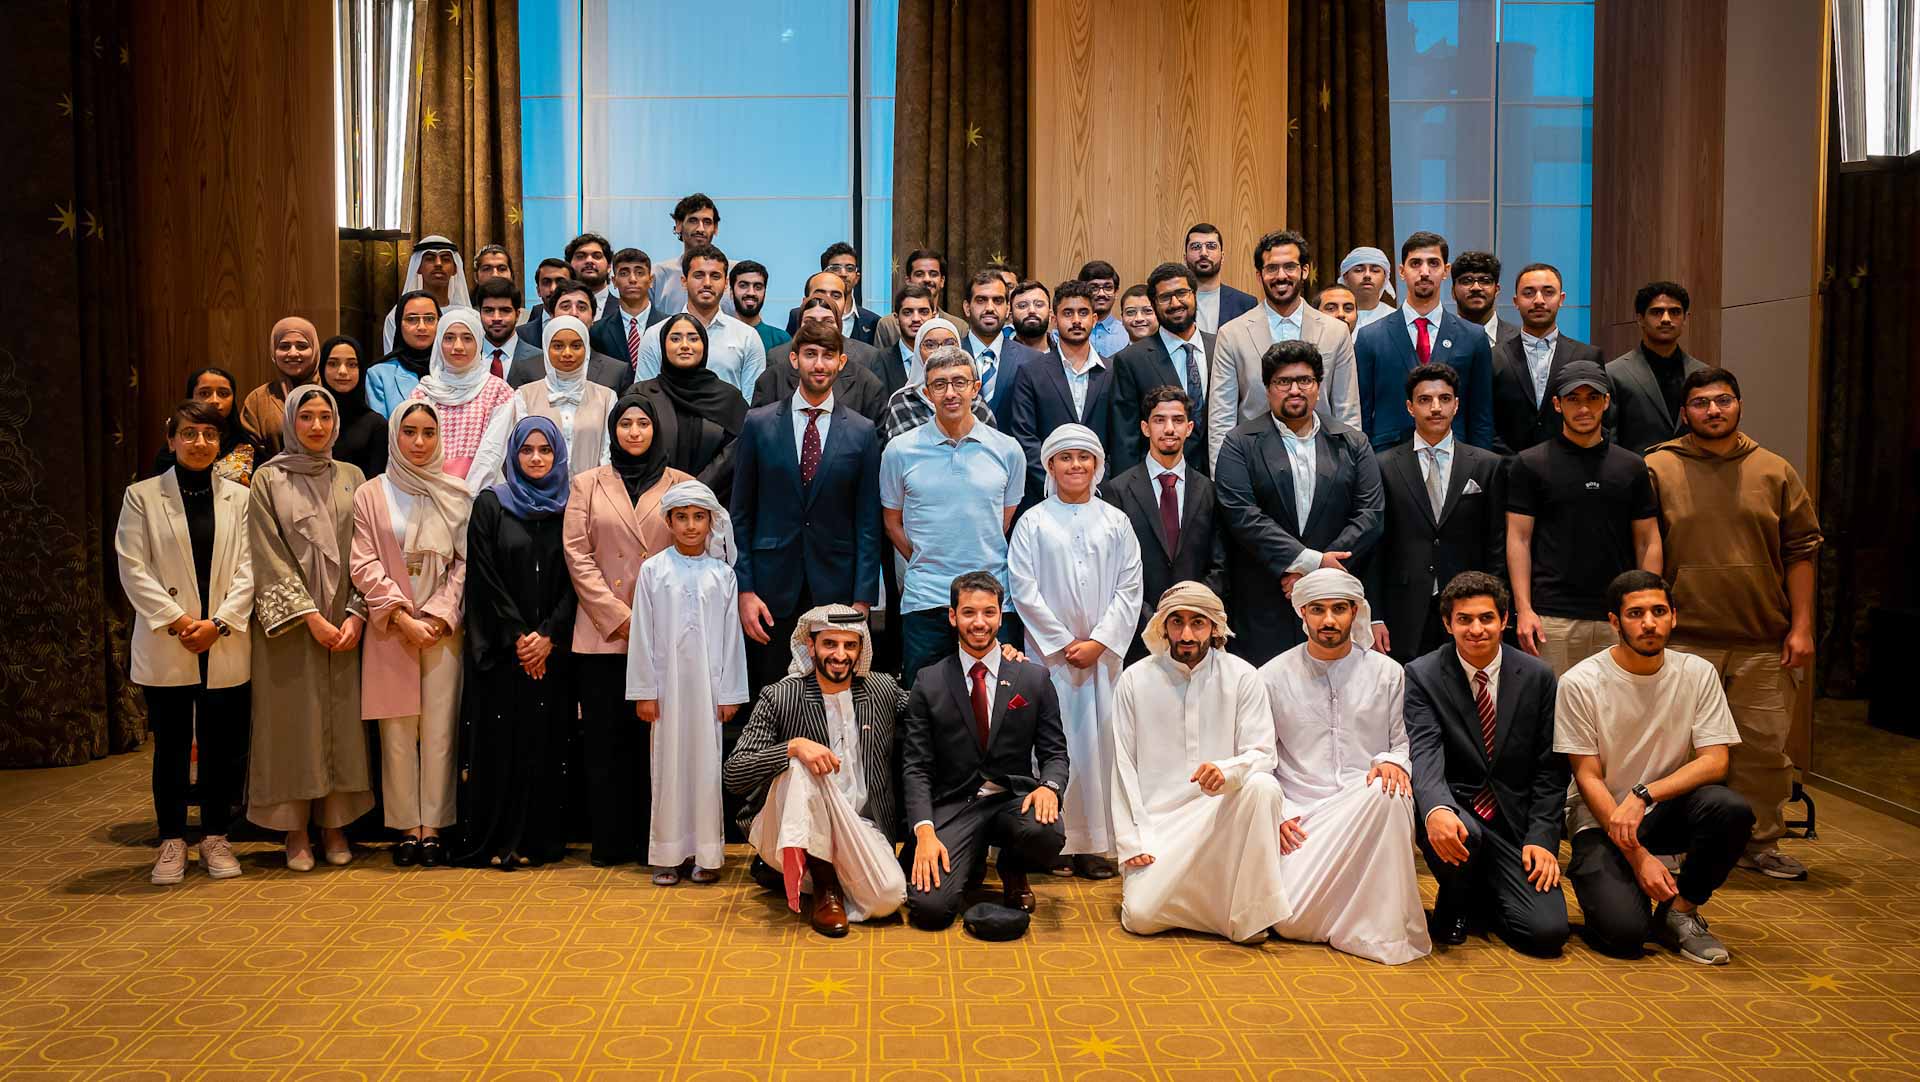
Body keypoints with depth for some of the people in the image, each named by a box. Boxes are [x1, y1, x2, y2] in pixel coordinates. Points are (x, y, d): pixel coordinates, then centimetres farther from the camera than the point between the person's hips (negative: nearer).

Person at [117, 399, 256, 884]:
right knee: (171, 745, 7)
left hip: (225, 645, 1)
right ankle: (172, 840, 18)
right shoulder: (142, 496, 3)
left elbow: (247, 569, 0)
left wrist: (218, 622, -11)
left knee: (223, 745, 6)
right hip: (165, 645, -1)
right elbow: (133, 570, -2)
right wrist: (176, 620, -12)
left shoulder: (239, 497, 6)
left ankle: (215, 836, 20)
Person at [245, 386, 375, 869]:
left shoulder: (351, 477, 8)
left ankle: (335, 824, 14)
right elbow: (270, 557, -6)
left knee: (342, 720, 4)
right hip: (290, 623, -2)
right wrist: (309, 616, -13)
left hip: (344, 624, 2)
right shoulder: (268, 480, 0)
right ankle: (295, 830, 11)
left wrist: (356, 614, -7)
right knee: (294, 721, 1)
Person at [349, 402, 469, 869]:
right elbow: (364, 565, 0)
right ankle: (406, 828, 10)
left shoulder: (457, 496, 7)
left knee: (439, 730, 0)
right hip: (390, 629, 0)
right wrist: (402, 616, -9)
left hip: (443, 629, 0)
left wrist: (439, 616, -8)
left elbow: (465, 563, 4)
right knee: (398, 733, 2)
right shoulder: (369, 495, 6)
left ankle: (433, 827, 7)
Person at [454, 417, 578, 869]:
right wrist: (518, 637, -10)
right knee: (500, 740, -1)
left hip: (553, 651, 2)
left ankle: (540, 838, 10)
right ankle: (497, 841, 6)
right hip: (499, 649, -1)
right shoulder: (490, 505, 3)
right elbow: (485, 578, -3)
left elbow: (574, 582, 3)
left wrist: (548, 636, -8)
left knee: (546, 741, 3)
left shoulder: (569, 508, 8)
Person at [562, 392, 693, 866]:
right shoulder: (587, 484, 9)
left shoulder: (679, 485, 9)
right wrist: (619, 615, -7)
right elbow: (577, 553, 2)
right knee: (606, 738, 3)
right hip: (603, 633, 0)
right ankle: (610, 842, 12)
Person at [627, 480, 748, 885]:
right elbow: (642, 635, 1)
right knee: (668, 765, 4)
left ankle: (706, 853, 11)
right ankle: (669, 854, 12)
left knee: (707, 764, 3)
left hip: (708, 684, 0)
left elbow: (731, 637, 4)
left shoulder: (722, 574, 3)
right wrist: (644, 692, -2)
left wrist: (730, 693, 1)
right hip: (667, 683, 0)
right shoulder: (653, 571, 1)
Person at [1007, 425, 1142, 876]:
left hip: (1104, 649, 2)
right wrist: (1064, 643, -7)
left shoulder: (1116, 521, 8)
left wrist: (1099, 641, -7)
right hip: (1050, 649, -2)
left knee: (1102, 737, 0)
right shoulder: (1033, 522, 2)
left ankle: (1095, 842, 5)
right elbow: (1024, 589, -3)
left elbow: (1129, 588, 4)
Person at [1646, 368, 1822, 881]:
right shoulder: (1656, 469, 0)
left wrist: (1801, 627, 4)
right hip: (1683, 642, -2)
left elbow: (1801, 550, 10)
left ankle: (1760, 844, 23)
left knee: (1764, 748, 8)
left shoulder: (1775, 472, 9)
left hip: (1764, 645, 3)